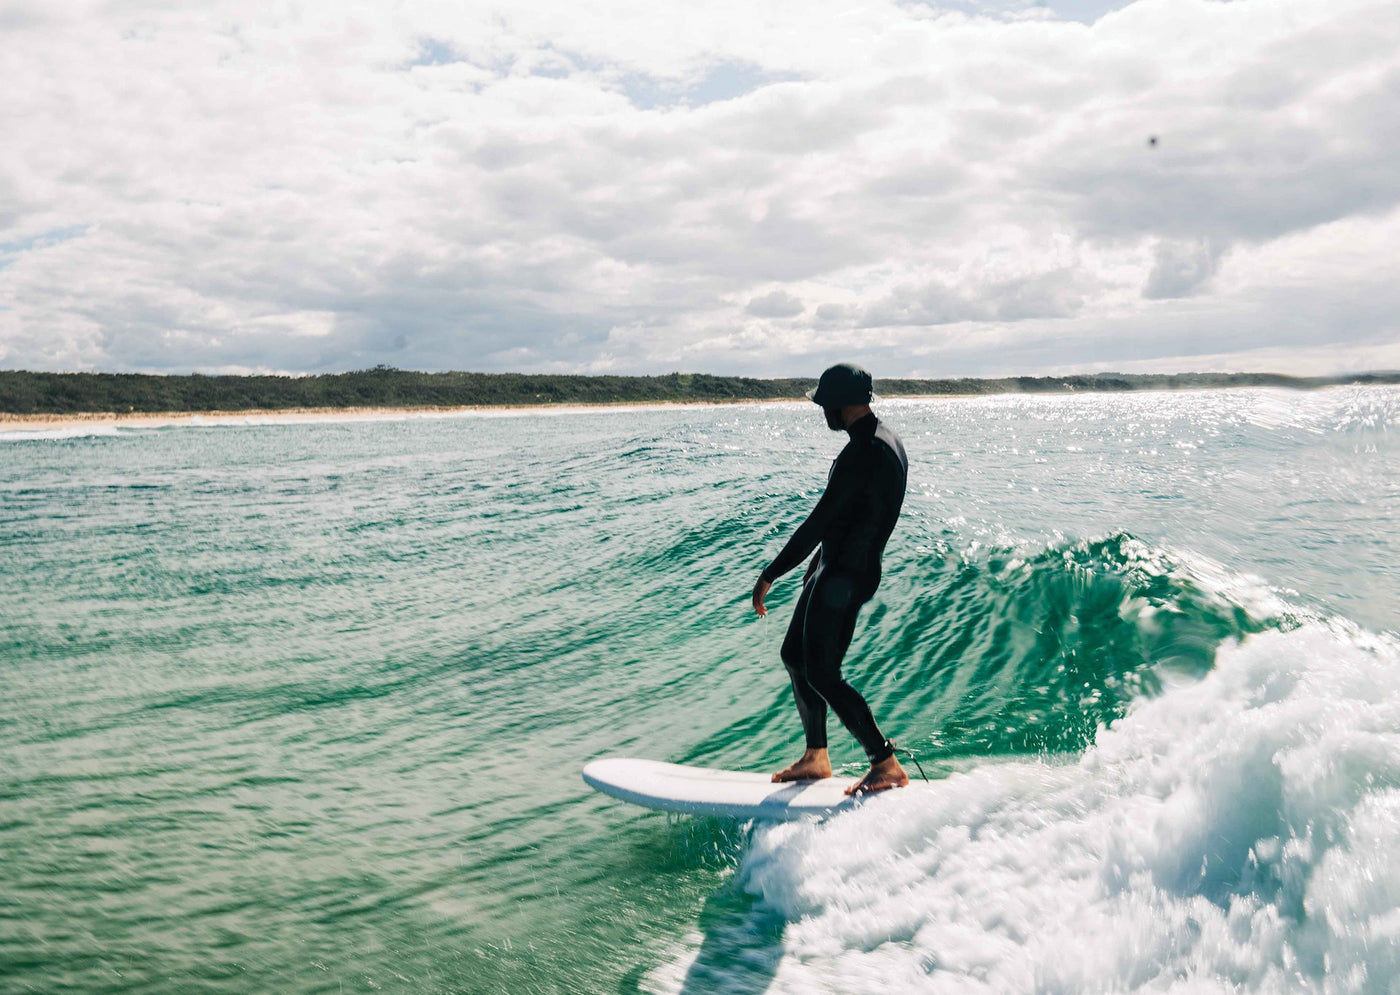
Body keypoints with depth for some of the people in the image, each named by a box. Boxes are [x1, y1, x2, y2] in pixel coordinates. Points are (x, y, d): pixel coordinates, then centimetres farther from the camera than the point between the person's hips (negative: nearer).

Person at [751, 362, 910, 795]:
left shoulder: (862, 454, -22)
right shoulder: (887, 442, 11)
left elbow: (819, 522, -23)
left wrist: (770, 575, -18)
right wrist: (820, 563, 27)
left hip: (845, 576, -11)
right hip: (833, 568, 11)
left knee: (822, 674, -7)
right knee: (794, 654, 16)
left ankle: (887, 766, 2)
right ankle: (816, 758, 26)